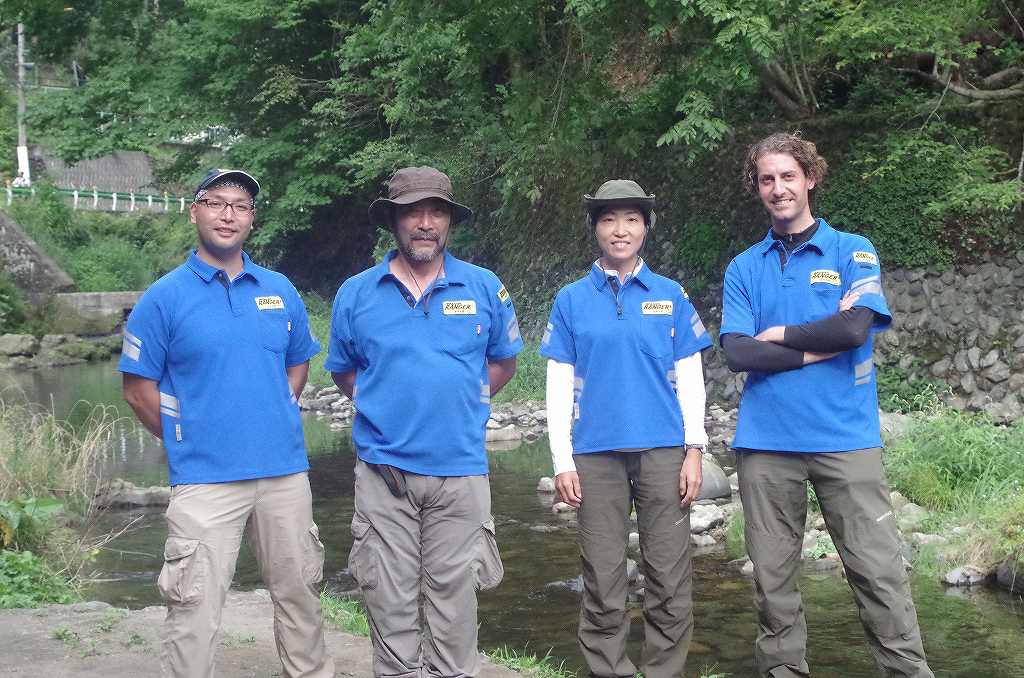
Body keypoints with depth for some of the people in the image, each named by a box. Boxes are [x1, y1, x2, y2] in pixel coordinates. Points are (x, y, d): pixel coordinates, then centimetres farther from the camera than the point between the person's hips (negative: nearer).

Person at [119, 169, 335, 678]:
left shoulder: (280, 290, 7)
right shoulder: (165, 297, -4)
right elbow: (138, 388, -1)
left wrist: (276, 420, 8)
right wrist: (187, 439, -2)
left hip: (285, 470, 4)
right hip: (205, 478, -4)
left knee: (299, 590, 16)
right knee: (195, 607, -3)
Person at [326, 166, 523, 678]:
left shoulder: (485, 288, 3)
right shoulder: (356, 293, 3)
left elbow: (503, 362, 14)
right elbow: (344, 372, 14)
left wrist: (462, 401, 4)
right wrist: (384, 405, 2)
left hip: (460, 468, 0)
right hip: (383, 469, 0)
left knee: (452, 592, 7)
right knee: (390, 595, 6)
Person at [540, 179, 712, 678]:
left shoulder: (670, 296, 8)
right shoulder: (572, 300, 8)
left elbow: (689, 377, 8)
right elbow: (559, 384, 7)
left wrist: (694, 450, 0)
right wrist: (562, 461, 0)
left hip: (664, 452, 0)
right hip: (596, 455, 0)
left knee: (670, 584, 1)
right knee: (603, 585, 4)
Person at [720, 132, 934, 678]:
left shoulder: (853, 251, 5)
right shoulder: (744, 269, 10)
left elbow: (855, 327, -12)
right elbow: (737, 353, -2)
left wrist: (779, 334, -3)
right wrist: (818, 348, -7)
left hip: (846, 436, -2)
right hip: (766, 442, 2)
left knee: (879, 570, -3)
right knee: (772, 577, 8)